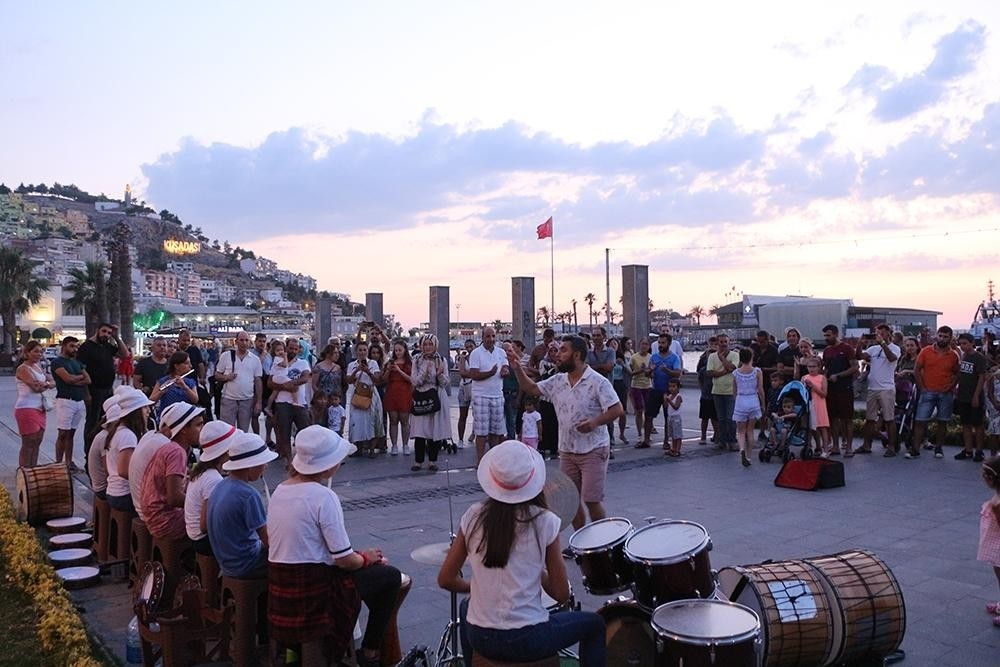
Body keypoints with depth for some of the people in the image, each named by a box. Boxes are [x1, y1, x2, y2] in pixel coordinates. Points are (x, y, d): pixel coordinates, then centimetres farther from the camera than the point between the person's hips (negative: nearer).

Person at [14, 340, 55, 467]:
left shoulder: (38, 367, 15)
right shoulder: (23, 369, -10)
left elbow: (53, 383, 8)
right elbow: (36, 387, -21)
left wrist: (42, 384, -12)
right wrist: (47, 383, -1)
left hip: (40, 408, 8)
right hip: (26, 409, -8)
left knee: (37, 442, 9)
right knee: (28, 443, -5)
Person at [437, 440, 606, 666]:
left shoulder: (473, 517, -4)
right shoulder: (544, 522, -12)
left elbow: (446, 580, 2)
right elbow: (561, 594, -6)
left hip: (478, 638, 4)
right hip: (527, 641, -3)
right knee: (594, 624, 23)